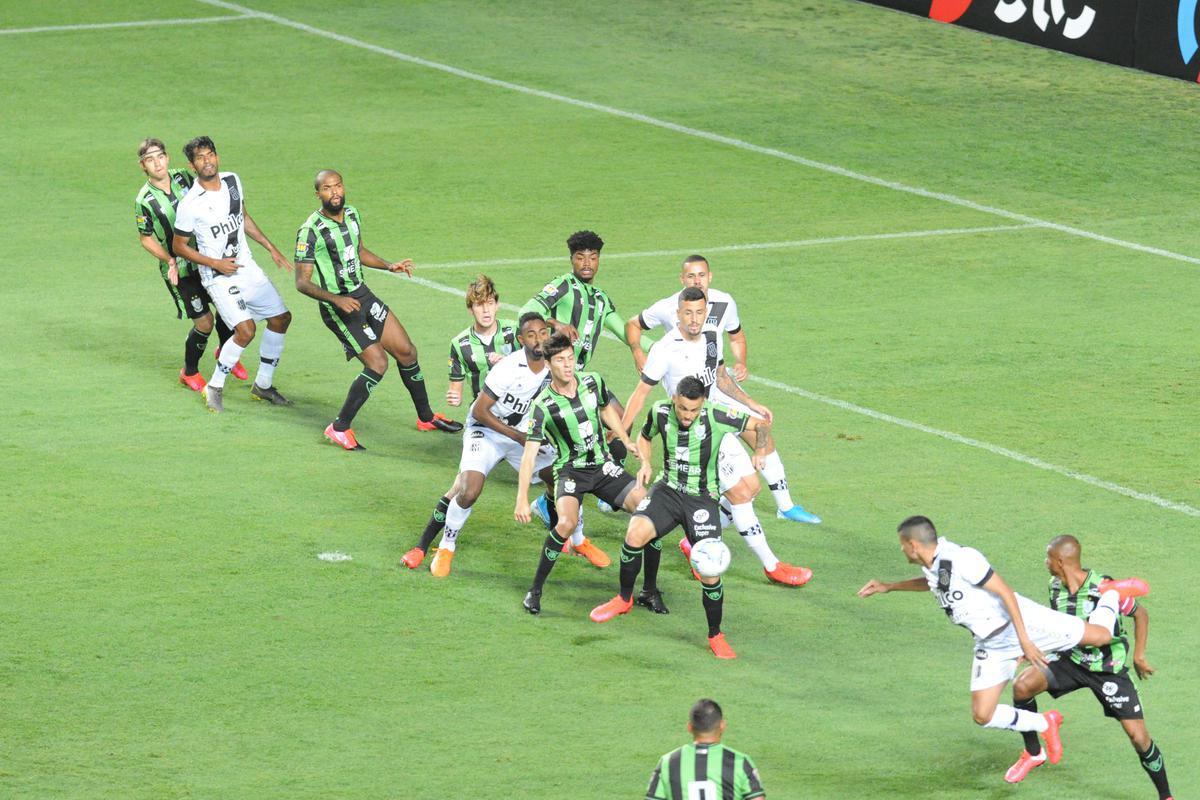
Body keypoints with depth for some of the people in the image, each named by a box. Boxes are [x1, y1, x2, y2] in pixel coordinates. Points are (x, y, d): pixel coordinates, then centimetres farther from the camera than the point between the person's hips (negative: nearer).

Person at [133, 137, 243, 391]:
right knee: (204, 322, -4)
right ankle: (189, 372, 21)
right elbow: (145, 238, -6)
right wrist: (170, 260, -18)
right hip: (179, 270, -5)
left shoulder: (183, 178, -5)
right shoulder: (145, 200, -18)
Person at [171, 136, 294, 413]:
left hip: (247, 266, 7)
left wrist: (271, 248, 17)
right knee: (245, 330, -22)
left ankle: (263, 385, 25)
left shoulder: (232, 181, 1)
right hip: (219, 276, -7)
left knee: (281, 318, 10)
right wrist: (215, 263, -16)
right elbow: (179, 246, -8)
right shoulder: (190, 204, -18)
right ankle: (215, 387, -3)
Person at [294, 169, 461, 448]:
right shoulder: (310, 232, -21)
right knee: (378, 363, -16)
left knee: (406, 351, 12)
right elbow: (302, 282, -20)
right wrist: (337, 300, -31)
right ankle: (339, 428, -5)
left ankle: (426, 417, 31)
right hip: (337, 306, -8)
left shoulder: (352, 215, 4)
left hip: (362, 295, 8)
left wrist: (389, 266, 8)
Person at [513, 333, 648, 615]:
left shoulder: (592, 381, -5)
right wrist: (522, 500, -26)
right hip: (570, 471, -5)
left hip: (603, 465, 5)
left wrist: (627, 442, 18)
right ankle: (535, 590, -14)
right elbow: (529, 455, -19)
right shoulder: (543, 406, -18)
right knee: (567, 522, -32)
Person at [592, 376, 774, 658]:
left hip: (702, 498, -2)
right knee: (635, 533, -26)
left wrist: (760, 452, -23)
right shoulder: (660, 412, -7)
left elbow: (761, 424, -5)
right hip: (668, 489, 2)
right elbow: (645, 437, 16)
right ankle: (624, 599, -2)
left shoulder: (716, 418, -16)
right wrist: (645, 463, -3)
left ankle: (715, 636, 12)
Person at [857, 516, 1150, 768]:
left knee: (1100, 635, -9)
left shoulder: (960, 559, -24)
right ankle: (1044, 725, 23)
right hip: (992, 644, 8)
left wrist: (1024, 641, -24)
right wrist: (889, 587, 26)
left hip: (1023, 621, -8)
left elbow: (1005, 593, -23)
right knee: (982, 715, 1)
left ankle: (1110, 594, 24)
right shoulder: (931, 567, 4)